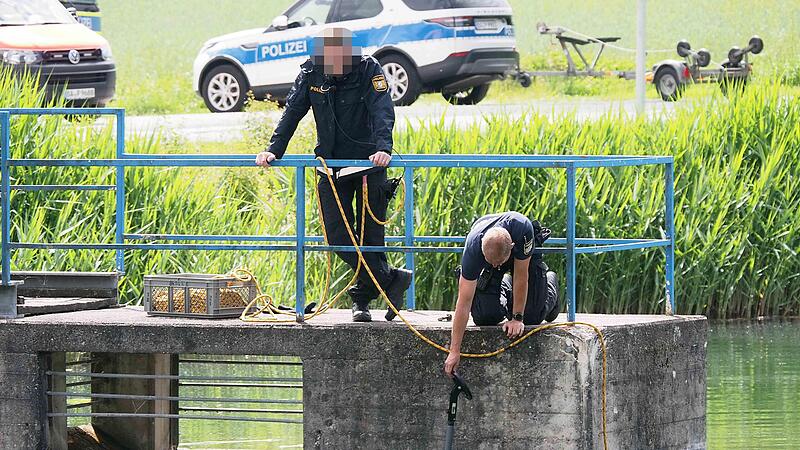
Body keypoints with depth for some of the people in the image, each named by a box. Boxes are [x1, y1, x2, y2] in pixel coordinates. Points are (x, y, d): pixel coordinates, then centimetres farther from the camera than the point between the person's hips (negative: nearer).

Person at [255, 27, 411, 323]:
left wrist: (383, 148, -38)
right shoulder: (311, 74, -2)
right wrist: (274, 150, -9)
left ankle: (362, 298, 11)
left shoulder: (370, 71, -11)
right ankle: (391, 280, -4)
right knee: (338, 235, -9)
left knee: (370, 235, -1)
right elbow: (292, 113, 1)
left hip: (368, 164, -3)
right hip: (331, 168, 3)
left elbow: (382, 111, -22)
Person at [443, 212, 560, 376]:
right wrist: (454, 351, -37)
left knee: (532, 316, -6)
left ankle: (550, 282, 27)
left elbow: (521, 278, -31)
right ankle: (505, 288, 21)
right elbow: (464, 301, -37)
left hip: (525, 253, -1)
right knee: (484, 317, -13)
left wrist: (517, 319, -26)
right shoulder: (472, 249, -41)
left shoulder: (523, 229, -45)